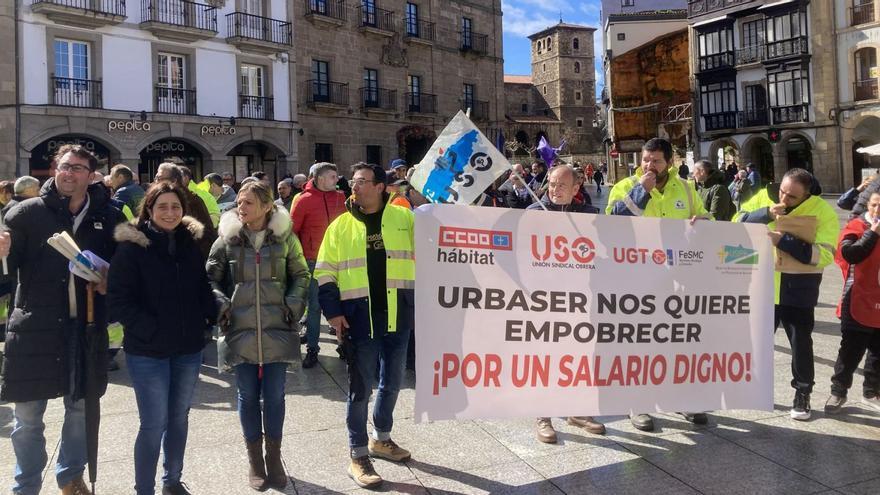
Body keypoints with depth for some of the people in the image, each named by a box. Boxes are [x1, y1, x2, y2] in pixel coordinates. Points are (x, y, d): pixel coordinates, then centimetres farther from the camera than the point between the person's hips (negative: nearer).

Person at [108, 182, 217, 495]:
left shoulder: (191, 243, 5)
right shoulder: (131, 247, -9)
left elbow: (204, 287, 14)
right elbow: (119, 301, -11)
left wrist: (208, 321, 1)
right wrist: (152, 332, -17)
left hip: (189, 349, 5)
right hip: (148, 351, -4)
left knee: (179, 418, 16)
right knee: (154, 424, -1)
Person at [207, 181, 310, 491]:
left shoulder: (284, 237, 0)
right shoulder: (227, 239, 0)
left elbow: (301, 274, 8)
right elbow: (211, 278, 6)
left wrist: (294, 303, -5)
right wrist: (221, 304, -9)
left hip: (276, 329, 0)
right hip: (240, 330, 0)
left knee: (274, 395, 7)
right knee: (248, 396, 9)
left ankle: (274, 458, 24)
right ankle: (254, 460, 25)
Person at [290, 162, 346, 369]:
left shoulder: (341, 198, 4)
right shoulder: (305, 200, -6)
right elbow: (292, 230, -2)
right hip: (314, 262, -3)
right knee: (314, 305, 3)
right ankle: (312, 349, 12)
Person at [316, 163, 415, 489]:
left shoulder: (404, 217, 2)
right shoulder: (340, 225, 1)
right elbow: (325, 273, 1)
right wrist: (333, 312, -8)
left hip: (398, 316, 2)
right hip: (360, 318, -2)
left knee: (391, 382, 16)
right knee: (360, 387, 5)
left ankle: (380, 438, 37)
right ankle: (358, 455, 19)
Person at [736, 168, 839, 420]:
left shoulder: (823, 211, -11)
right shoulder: (764, 196, -1)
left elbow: (824, 255, -20)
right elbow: (738, 222, -5)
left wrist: (783, 241, -27)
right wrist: (766, 214, -20)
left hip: (798, 290, -3)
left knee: (800, 343, 7)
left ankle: (802, 394, 23)